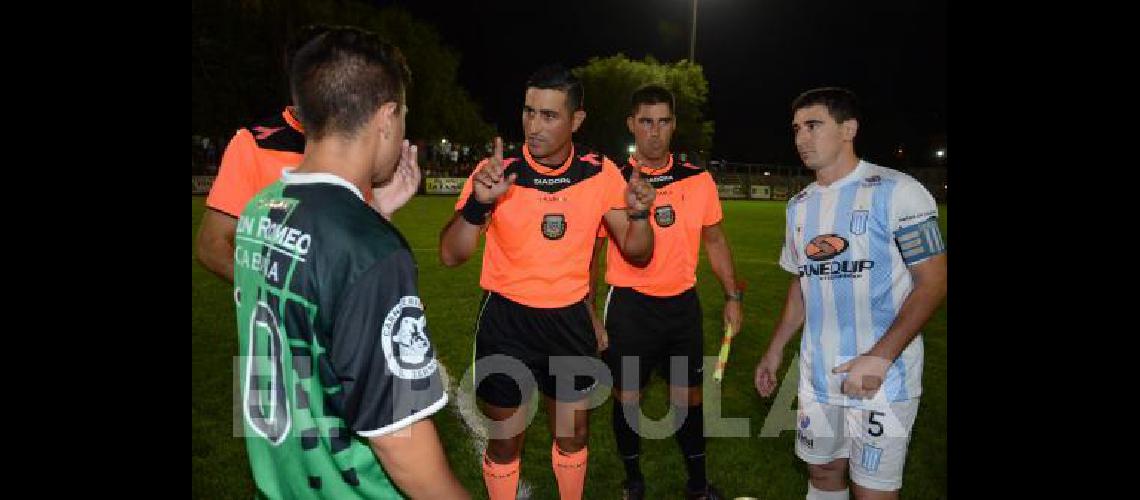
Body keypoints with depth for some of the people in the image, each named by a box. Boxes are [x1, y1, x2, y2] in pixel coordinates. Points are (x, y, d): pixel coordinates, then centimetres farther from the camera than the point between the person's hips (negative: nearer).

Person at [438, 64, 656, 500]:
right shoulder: (496, 172, -14)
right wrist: (479, 203, -33)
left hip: (570, 319, 2)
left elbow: (637, 254, -1)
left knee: (574, 435, 18)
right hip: (507, 321, -2)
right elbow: (451, 255, -16)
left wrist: (639, 214, -21)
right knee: (504, 441, 10)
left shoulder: (601, 173, -7)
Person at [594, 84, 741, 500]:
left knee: (688, 396, 13)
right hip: (629, 305, -2)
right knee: (628, 398, 9)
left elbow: (714, 240, 12)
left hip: (682, 303, 2)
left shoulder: (699, 180, 2)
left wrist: (732, 296, 9)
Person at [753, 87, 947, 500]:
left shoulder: (895, 191, -11)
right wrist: (775, 350, 16)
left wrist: (880, 358, -21)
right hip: (818, 374, 6)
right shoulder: (800, 206, 10)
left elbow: (933, 282, -13)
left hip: (883, 379, -6)